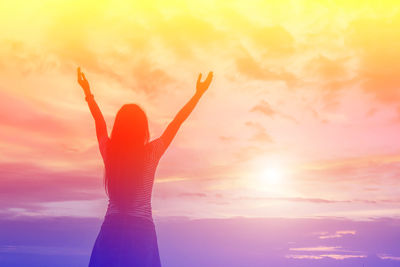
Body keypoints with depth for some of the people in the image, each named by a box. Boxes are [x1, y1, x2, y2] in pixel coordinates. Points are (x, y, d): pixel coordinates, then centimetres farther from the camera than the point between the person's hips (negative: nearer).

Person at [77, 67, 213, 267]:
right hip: (142, 230, -2)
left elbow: (99, 121, 17)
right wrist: (199, 92, 16)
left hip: (111, 230, 3)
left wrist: (88, 93, 34)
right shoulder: (151, 154, -5)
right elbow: (178, 121, 4)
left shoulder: (109, 152, 1)